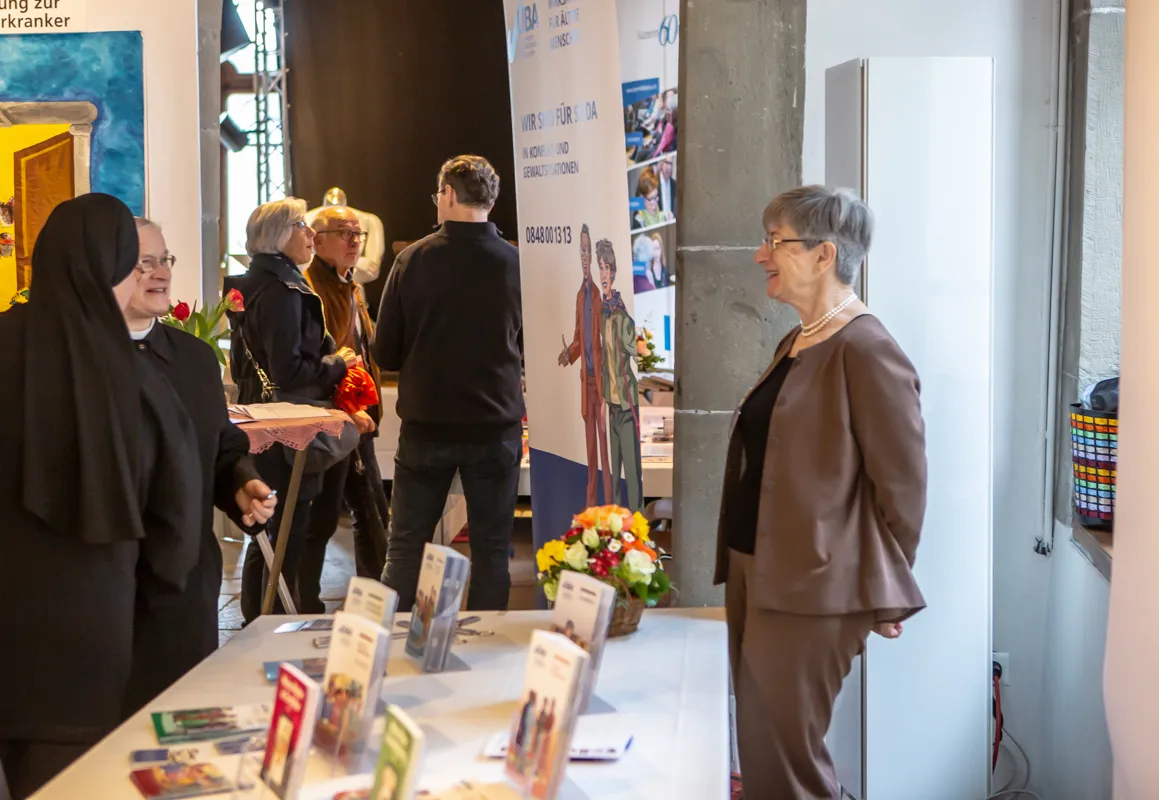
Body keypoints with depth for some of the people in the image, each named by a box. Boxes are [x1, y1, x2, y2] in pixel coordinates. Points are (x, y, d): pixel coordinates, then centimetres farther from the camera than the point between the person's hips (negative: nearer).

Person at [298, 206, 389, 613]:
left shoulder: (352, 289, 18)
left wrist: (368, 409, 16)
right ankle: (307, 610, 6)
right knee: (322, 519, -3)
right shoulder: (310, 289, -13)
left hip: (357, 421, 10)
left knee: (374, 516, 14)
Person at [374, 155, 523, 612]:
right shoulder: (515, 263, -7)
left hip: (426, 425, 0)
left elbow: (385, 353, -2)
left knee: (406, 544, 10)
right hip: (496, 425, 0)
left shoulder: (413, 260, -7)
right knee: (491, 548, 9)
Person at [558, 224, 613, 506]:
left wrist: (604, 382, -21)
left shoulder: (599, 294, -11)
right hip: (585, 379, 7)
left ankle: (608, 502, 1)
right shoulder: (580, 295, 12)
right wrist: (569, 353, -3)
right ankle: (591, 502, 19)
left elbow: (605, 339, -14)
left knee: (603, 443, -4)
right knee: (590, 444, 12)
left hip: (600, 378, -7)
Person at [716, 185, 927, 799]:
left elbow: (902, 484, -15)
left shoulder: (867, 351, -17)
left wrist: (885, 594, -9)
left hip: (807, 589, -9)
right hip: (755, 569, 9)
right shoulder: (796, 343, 13)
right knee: (757, 744, 16)